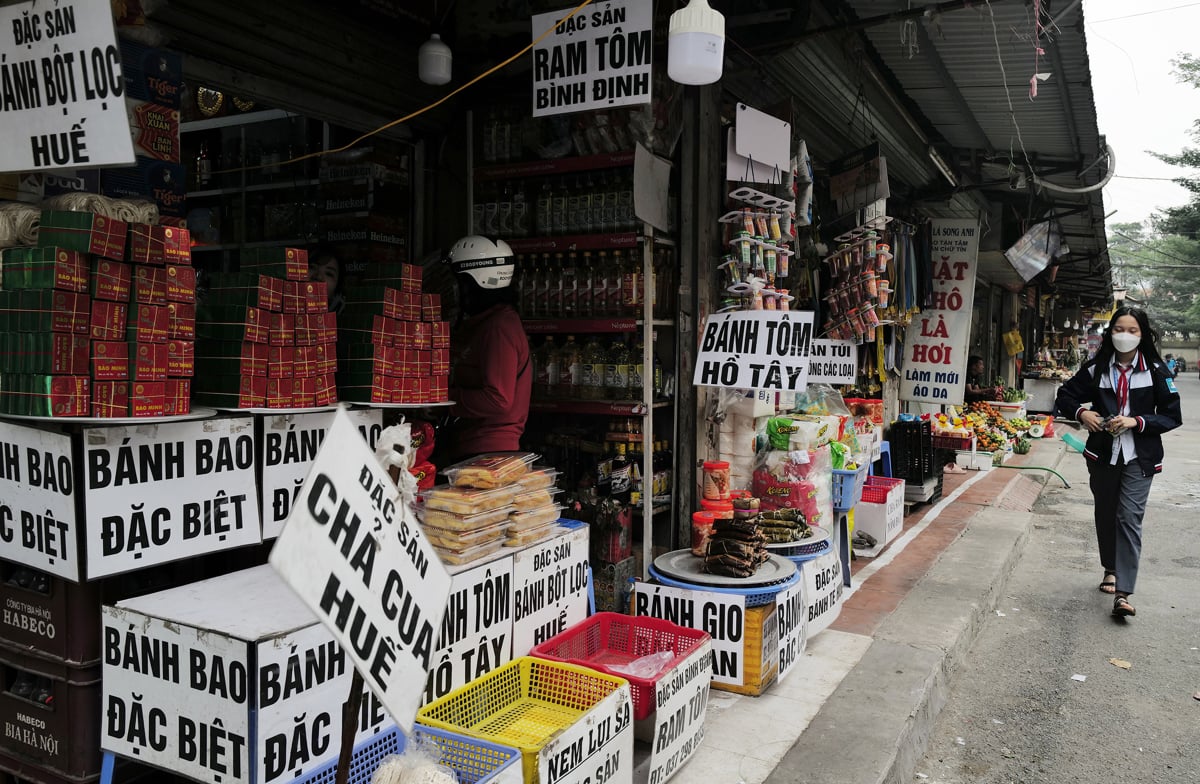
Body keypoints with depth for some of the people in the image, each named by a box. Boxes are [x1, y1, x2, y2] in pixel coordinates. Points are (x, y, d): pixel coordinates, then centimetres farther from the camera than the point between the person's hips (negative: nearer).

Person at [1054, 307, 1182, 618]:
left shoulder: (1155, 370, -3)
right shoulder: (1097, 368, 2)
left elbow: (1172, 416, -2)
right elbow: (1064, 396, 10)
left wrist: (1137, 422, -18)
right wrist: (1081, 412, -10)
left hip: (1139, 457, -3)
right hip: (1103, 454, 3)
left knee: (1129, 518, -11)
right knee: (1105, 514, 15)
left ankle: (1122, 593, -12)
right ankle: (1111, 569, 38)